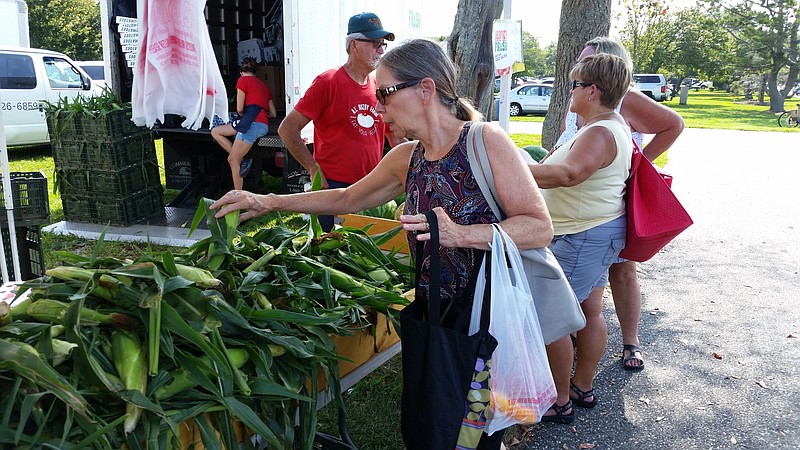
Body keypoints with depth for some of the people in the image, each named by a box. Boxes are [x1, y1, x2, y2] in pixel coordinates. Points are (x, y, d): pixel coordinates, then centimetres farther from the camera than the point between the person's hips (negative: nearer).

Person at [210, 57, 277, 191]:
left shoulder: (243, 80, 6)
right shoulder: (263, 85, 28)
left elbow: (239, 109, 0)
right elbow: (273, 114, 25)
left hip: (253, 123, -8)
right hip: (263, 125, 8)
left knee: (233, 160, -4)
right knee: (215, 131, 14)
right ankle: (242, 159, 1)